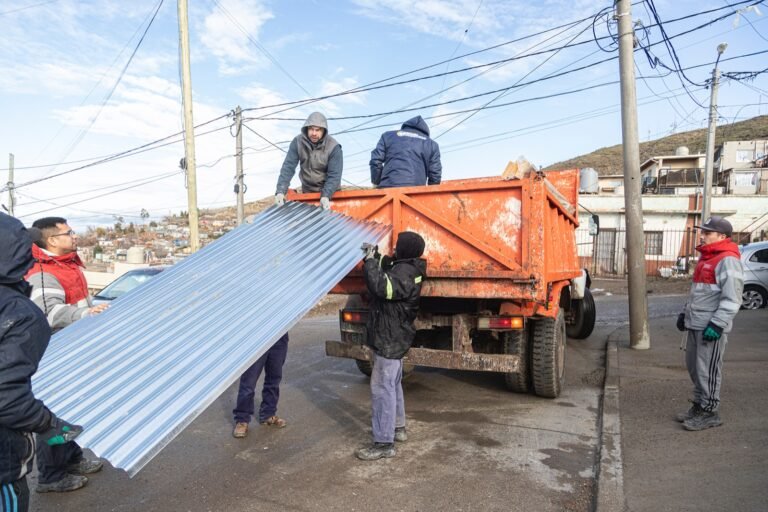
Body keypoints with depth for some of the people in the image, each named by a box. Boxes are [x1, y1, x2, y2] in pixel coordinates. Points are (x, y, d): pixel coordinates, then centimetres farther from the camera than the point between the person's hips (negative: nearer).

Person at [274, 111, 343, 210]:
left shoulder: (333, 147, -22)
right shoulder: (297, 142, -15)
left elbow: (334, 175, -24)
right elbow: (288, 167, -18)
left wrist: (326, 196, -38)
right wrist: (280, 191, -29)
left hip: (329, 191, -2)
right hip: (307, 191, 3)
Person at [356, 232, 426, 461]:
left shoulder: (405, 272, -21)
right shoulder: (404, 268, 11)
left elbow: (382, 287, -36)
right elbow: (386, 268, 25)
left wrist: (370, 262, -23)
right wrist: (374, 256, 6)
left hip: (390, 338, -11)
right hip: (392, 336, 11)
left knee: (382, 388, -7)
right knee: (393, 384, 21)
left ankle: (384, 443, -1)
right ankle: (398, 428, 35)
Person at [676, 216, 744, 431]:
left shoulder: (727, 260, -14)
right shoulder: (706, 258, 17)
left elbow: (731, 298, -20)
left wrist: (717, 324, -23)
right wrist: (685, 313, 22)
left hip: (711, 326, -10)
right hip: (696, 324, 10)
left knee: (707, 370, -2)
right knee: (693, 365, 15)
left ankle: (709, 413, 9)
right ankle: (699, 405, 27)